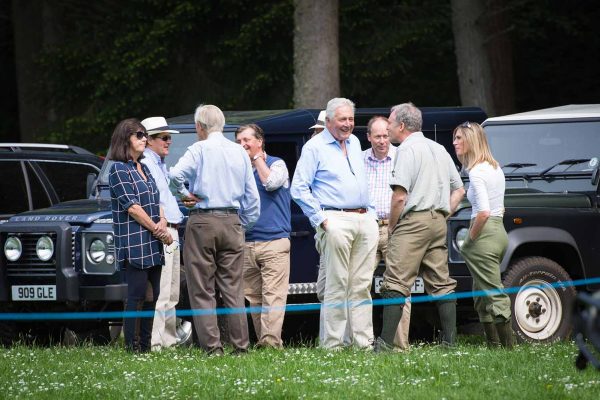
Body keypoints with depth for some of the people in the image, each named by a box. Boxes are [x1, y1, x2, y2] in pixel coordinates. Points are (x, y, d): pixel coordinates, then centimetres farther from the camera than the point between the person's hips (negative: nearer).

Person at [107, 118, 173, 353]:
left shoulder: (144, 169, 19)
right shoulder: (119, 169, -7)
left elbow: (156, 202, 18)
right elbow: (132, 207, -13)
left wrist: (162, 222, -4)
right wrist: (158, 230, -11)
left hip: (152, 244, 8)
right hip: (134, 243, -8)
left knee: (152, 295, 8)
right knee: (137, 295, -10)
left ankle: (145, 345, 13)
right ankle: (132, 347, -8)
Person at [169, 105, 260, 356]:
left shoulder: (200, 149, -4)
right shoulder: (240, 152, 11)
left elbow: (175, 174, -20)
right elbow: (252, 197, 13)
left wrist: (184, 193, -2)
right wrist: (244, 225, 21)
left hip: (202, 222, -4)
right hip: (232, 222, 4)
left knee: (202, 290, 0)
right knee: (233, 289, 7)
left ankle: (212, 346, -5)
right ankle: (241, 346, 3)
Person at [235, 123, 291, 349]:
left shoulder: (277, 164, 4)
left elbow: (271, 182, -17)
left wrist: (257, 157, -7)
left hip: (274, 242, -6)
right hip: (247, 243, 6)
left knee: (273, 295, -13)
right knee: (253, 297, 4)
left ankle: (271, 341, -22)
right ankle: (262, 341, 8)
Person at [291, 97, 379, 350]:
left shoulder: (354, 143, 19)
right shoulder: (315, 147, -2)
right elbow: (299, 189, -6)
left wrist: (371, 213, 17)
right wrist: (321, 220, -11)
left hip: (365, 220, 6)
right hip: (336, 222, -6)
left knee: (362, 286, 5)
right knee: (337, 286, -9)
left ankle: (364, 341, 6)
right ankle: (333, 345, -8)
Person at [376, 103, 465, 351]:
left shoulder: (407, 149, -7)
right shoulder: (439, 149, 19)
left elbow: (400, 195, -15)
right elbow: (459, 190, 23)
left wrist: (391, 226, -3)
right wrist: (444, 214, 18)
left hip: (414, 221, -8)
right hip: (439, 222, 8)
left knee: (396, 284, -11)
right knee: (441, 283, 9)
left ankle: (386, 342, -16)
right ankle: (449, 340, 6)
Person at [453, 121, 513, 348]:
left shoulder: (476, 172, -16)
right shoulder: (495, 168, 13)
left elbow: (483, 212, -25)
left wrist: (470, 239, -12)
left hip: (484, 235, -10)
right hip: (500, 231, 10)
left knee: (494, 295, -7)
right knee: (482, 294, 17)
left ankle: (506, 346, -8)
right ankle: (494, 344, 18)